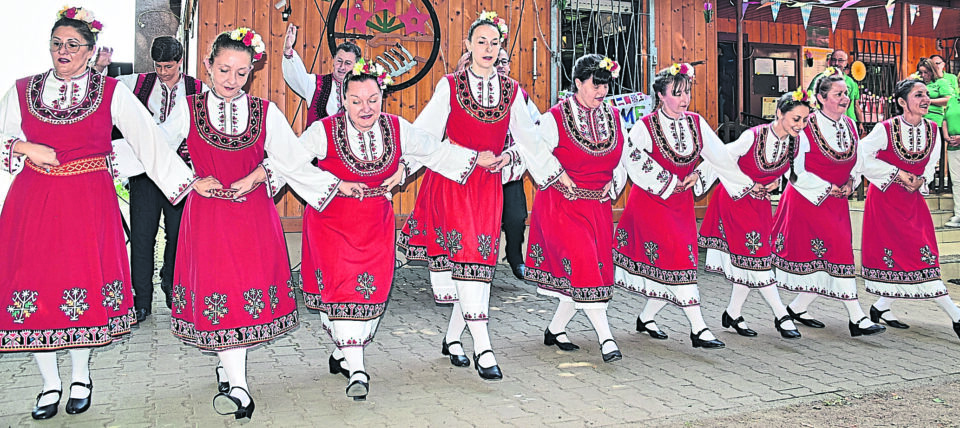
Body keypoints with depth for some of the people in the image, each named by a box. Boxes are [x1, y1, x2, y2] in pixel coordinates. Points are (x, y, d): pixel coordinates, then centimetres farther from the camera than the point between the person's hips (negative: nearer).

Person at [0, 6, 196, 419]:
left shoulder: (112, 92, 3)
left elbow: (148, 137, -2)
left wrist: (186, 180, -8)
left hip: (89, 203, -2)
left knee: (85, 282, 0)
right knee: (33, 282, 1)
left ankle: (81, 376, 22)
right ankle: (50, 383, 19)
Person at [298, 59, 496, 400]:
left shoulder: (397, 128, -3)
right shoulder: (323, 131, -14)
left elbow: (435, 151, 9)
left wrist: (475, 158, 9)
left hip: (376, 223, 3)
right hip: (332, 221, -3)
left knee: (372, 288, 5)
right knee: (341, 286, -9)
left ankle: (345, 352, 29)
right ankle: (356, 371, -1)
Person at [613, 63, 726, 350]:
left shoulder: (696, 123, 2)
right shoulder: (645, 126, -12)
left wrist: (698, 175, -5)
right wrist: (666, 184, -14)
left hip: (682, 203, 6)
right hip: (652, 201, -5)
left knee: (667, 269, 6)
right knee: (678, 260, -14)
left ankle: (646, 318, 25)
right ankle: (698, 328, -10)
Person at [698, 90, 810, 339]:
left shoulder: (794, 141, -6)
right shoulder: (753, 136, -25)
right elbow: (721, 158, -16)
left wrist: (777, 181, -4)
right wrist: (749, 184, -10)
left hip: (760, 201, 6)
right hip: (736, 198, -6)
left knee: (749, 257, 5)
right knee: (754, 253, -7)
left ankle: (732, 315, 18)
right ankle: (781, 316, 1)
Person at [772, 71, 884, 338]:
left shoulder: (850, 126, 7)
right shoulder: (807, 128, -14)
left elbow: (857, 160, 17)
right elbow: (796, 171, -14)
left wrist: (851, 182, -2)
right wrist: (827, 188, -13)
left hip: (837, 201, 7)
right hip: (809, 199, -7)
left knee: (824, 257, 6)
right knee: (838, 251, -12)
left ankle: (797, 308, 20)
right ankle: (856, 318, -5)